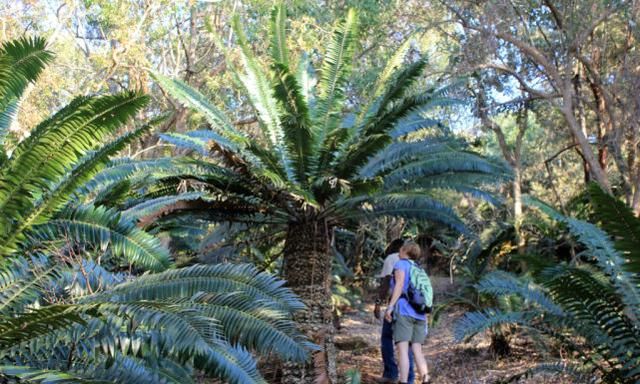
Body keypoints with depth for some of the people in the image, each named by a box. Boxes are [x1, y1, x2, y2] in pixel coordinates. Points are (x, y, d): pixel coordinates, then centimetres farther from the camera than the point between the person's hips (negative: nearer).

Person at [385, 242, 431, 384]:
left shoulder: (401, 263, 5)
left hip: (404, 311, -7)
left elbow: (400, 284, -10)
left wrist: (390, 306, -17)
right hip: (419, 314, 7)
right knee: (417, 351, 7)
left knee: (402, 349, -12)